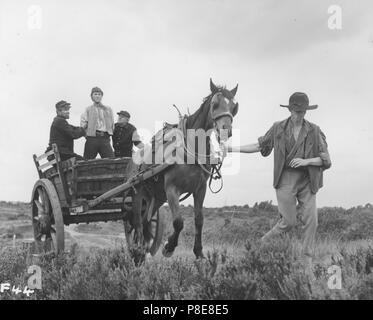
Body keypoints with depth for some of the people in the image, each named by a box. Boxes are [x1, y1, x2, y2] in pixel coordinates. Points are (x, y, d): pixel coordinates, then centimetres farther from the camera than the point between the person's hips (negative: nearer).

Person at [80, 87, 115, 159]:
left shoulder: (108, 109, 19)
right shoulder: (88, 109, 13)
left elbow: (112, 125, 20)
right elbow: (83, 124, 4)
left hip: (105, 139, 2)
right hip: (92, 139, -1)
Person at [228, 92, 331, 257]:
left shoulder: (314, 131, -3)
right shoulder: (278, 128, -1)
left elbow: (325, 160, -4)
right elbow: (259, 146, 10)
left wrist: (305, 161, -20)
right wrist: (232, 149, 5)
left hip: (307, 181, 1)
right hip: (286, 180, -1)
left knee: (311, 221, -3)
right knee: (288, 222, -1)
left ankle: (307, 254, 15)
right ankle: (267, 238, 28)